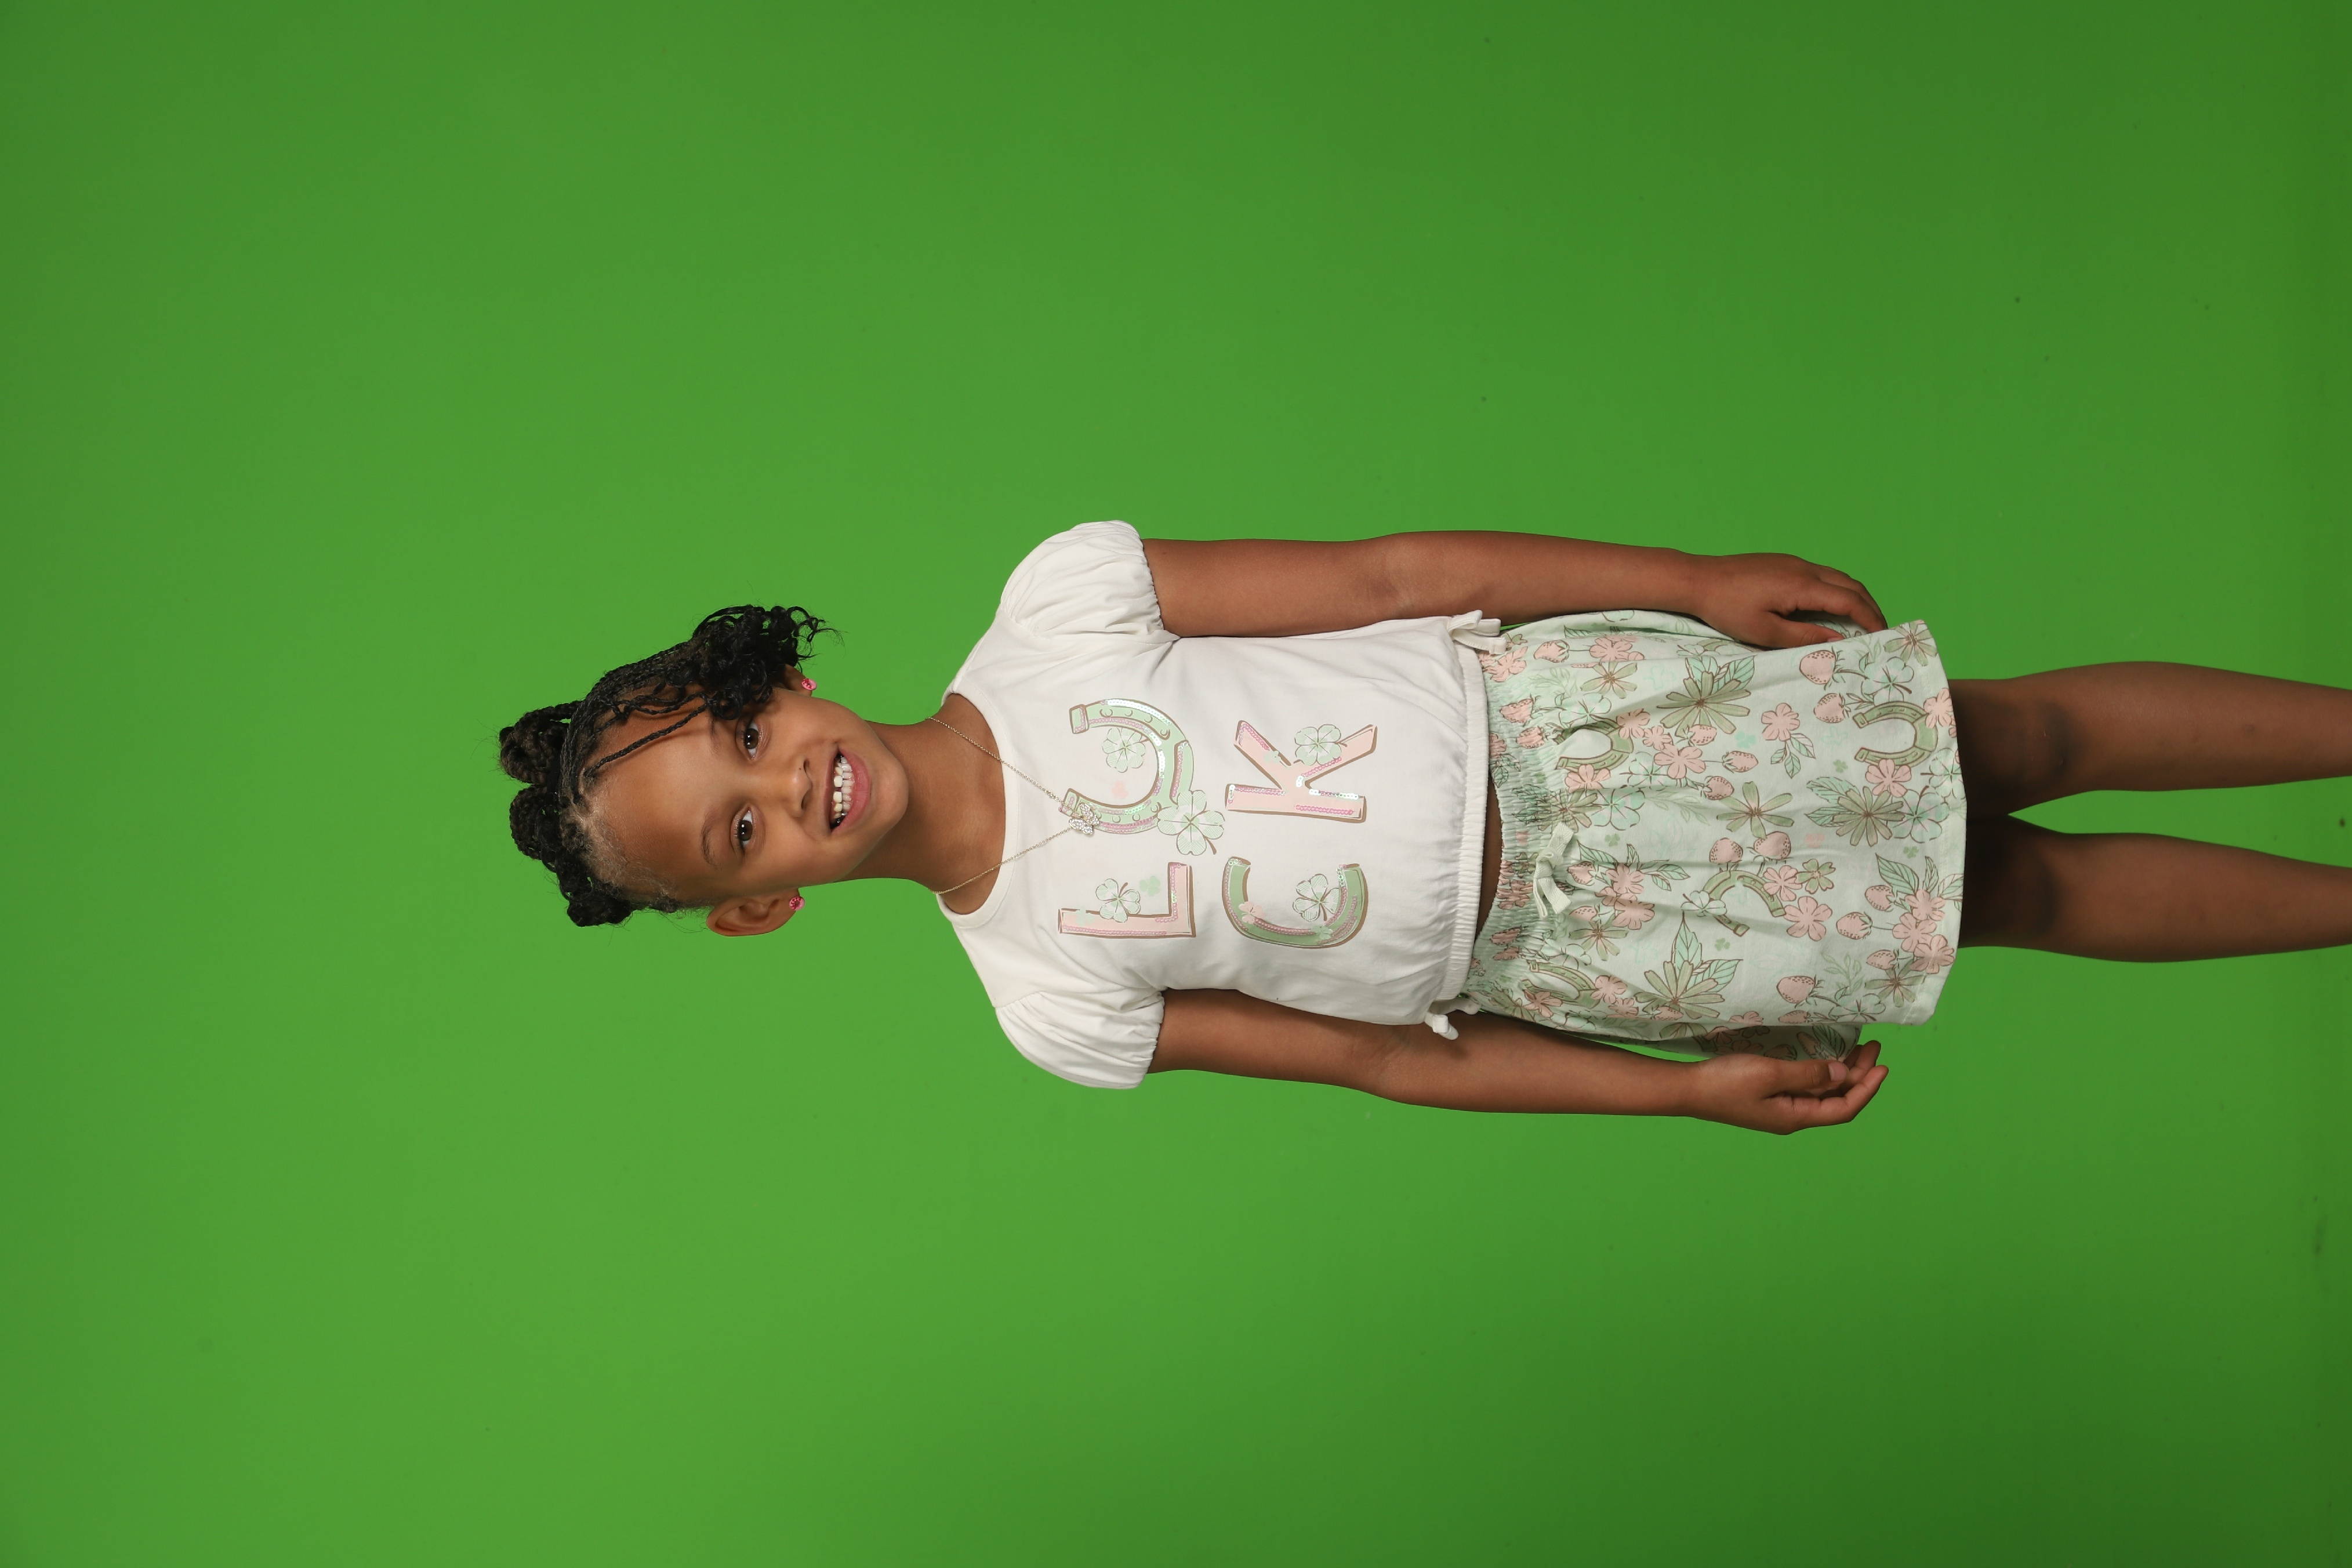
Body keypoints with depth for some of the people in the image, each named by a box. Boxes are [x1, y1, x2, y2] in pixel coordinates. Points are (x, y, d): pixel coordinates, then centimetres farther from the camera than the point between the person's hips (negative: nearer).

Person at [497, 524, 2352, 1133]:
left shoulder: (1051, 608, -13)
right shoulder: (1051, 1002, -13)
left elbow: (1385, 573, -9)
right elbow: (1398, 1059, -6)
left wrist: (1701, 579, -8)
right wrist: (1695, 1087, -9)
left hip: (1537, 704, 1)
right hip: (1540, 947, -1)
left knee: (2013, 737, 5)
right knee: (2021, 886, 4)